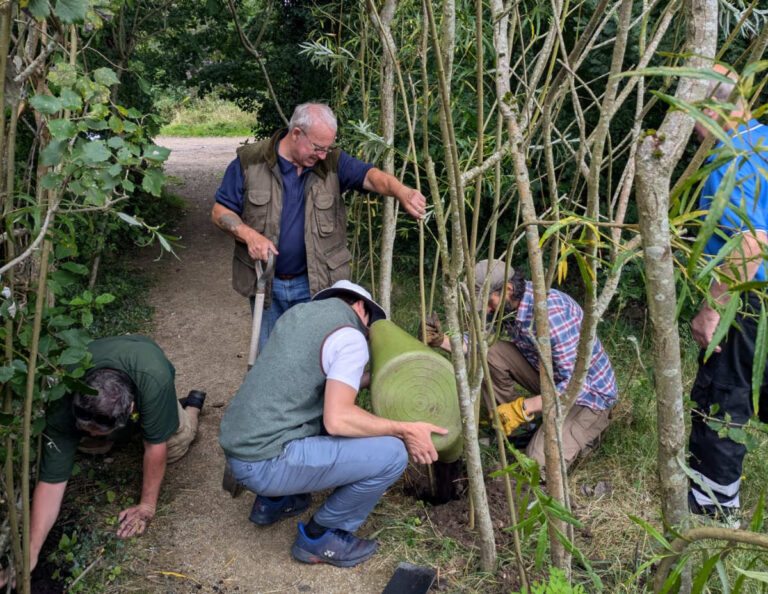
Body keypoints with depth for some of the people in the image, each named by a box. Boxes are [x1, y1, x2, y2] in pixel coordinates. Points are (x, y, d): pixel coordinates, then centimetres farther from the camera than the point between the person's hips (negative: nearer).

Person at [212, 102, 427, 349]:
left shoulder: (332, 162, -4)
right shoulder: (250, 162, -6)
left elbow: (370, 176, -21)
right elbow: (220, 212, -3)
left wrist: (401, 192, -42)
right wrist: (248, 235, -21)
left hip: (315, 283, 0)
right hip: (265, 283, 0)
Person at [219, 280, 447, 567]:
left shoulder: (297, 311, 15)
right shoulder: (350, 337, -9)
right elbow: (337, 420, -21)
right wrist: (404, 431, -11)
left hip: (236, 447, 9)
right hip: (266, 463, -9)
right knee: (392, 454, -9)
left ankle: (273, 500, 28)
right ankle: (319, 536, 8)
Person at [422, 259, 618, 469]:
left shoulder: (552, 311, -32)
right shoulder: (506, 304, -6)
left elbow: (574, 382, -32)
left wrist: (523, 408, -31)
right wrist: (442, 340, -16)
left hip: (588, 391, -7)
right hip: (552, 379, 8)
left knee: (540, 463, -21)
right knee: (489, 353, -11)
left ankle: (587, 430, 7)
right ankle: (513, 429, 4)